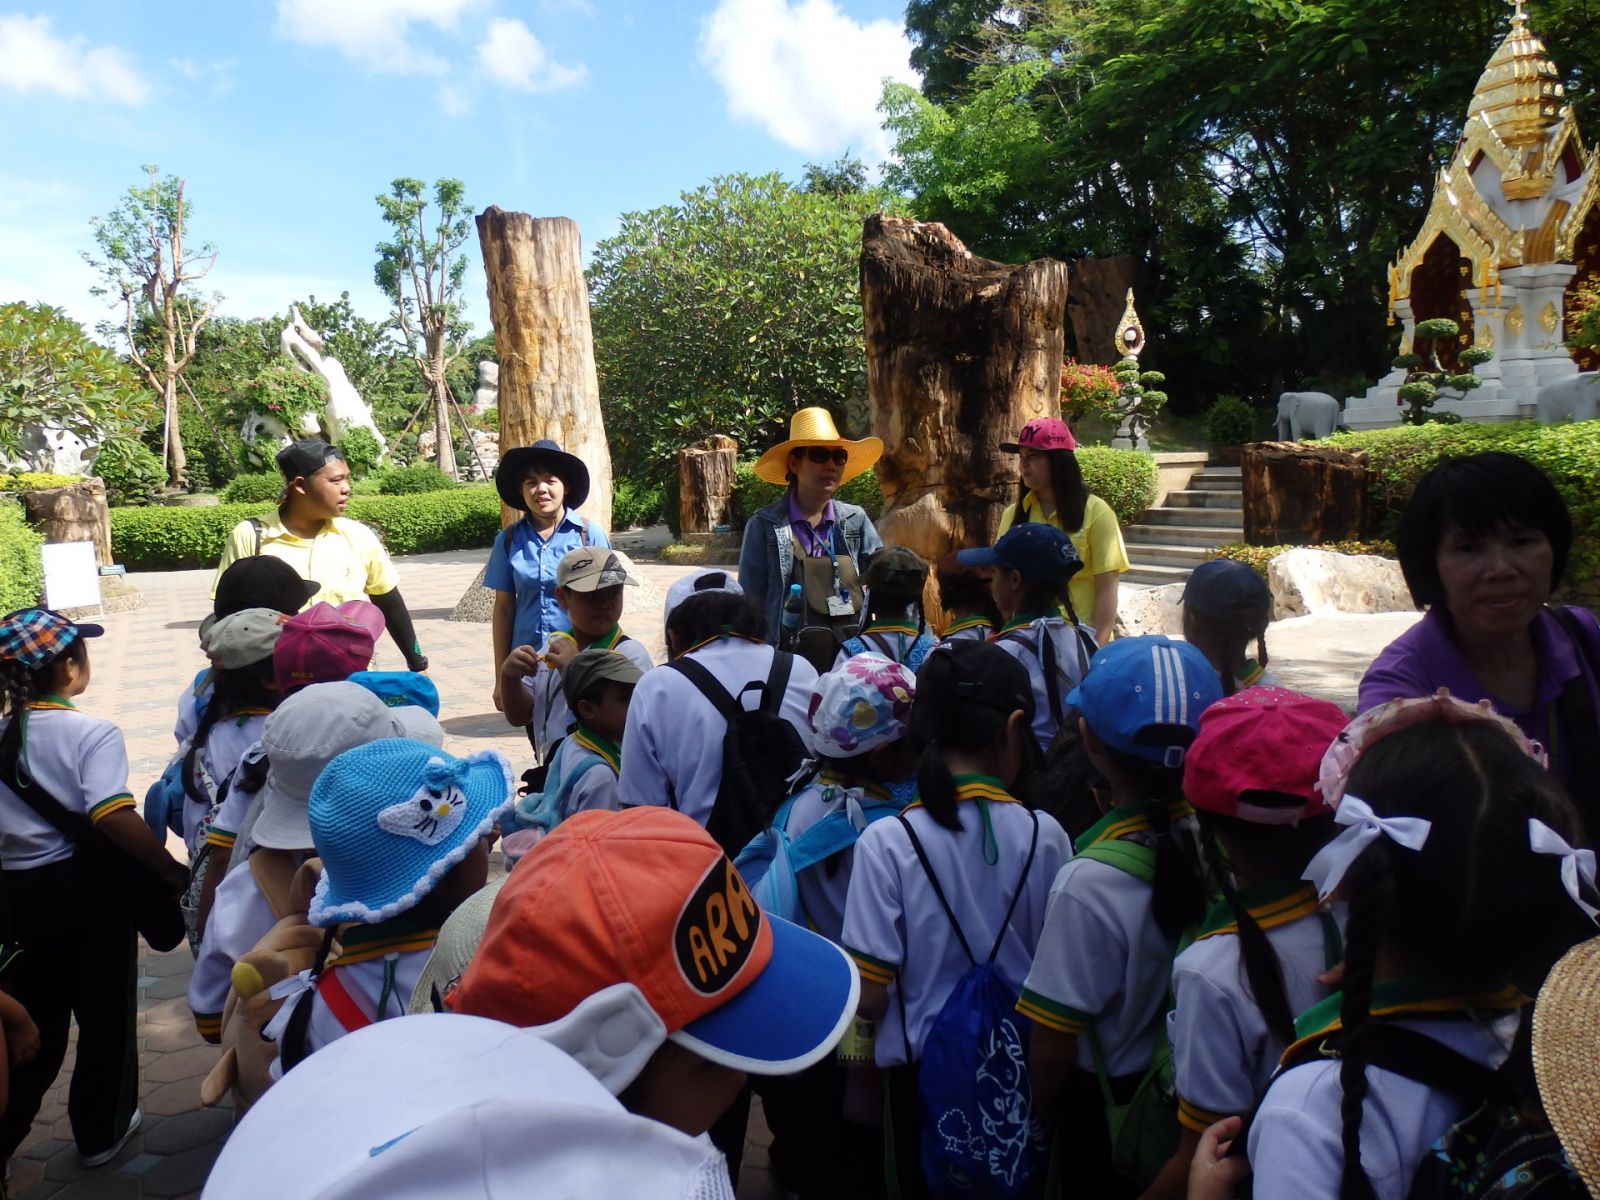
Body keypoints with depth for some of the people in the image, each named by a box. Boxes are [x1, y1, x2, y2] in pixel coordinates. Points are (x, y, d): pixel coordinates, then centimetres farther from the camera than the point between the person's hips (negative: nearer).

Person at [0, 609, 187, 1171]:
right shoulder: (93, 734, -16)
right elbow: (114, 818, -27)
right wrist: (172, 871, -22)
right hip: (88, 888, -5)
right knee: (105, 1013, 14)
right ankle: (101, 1131, 27)